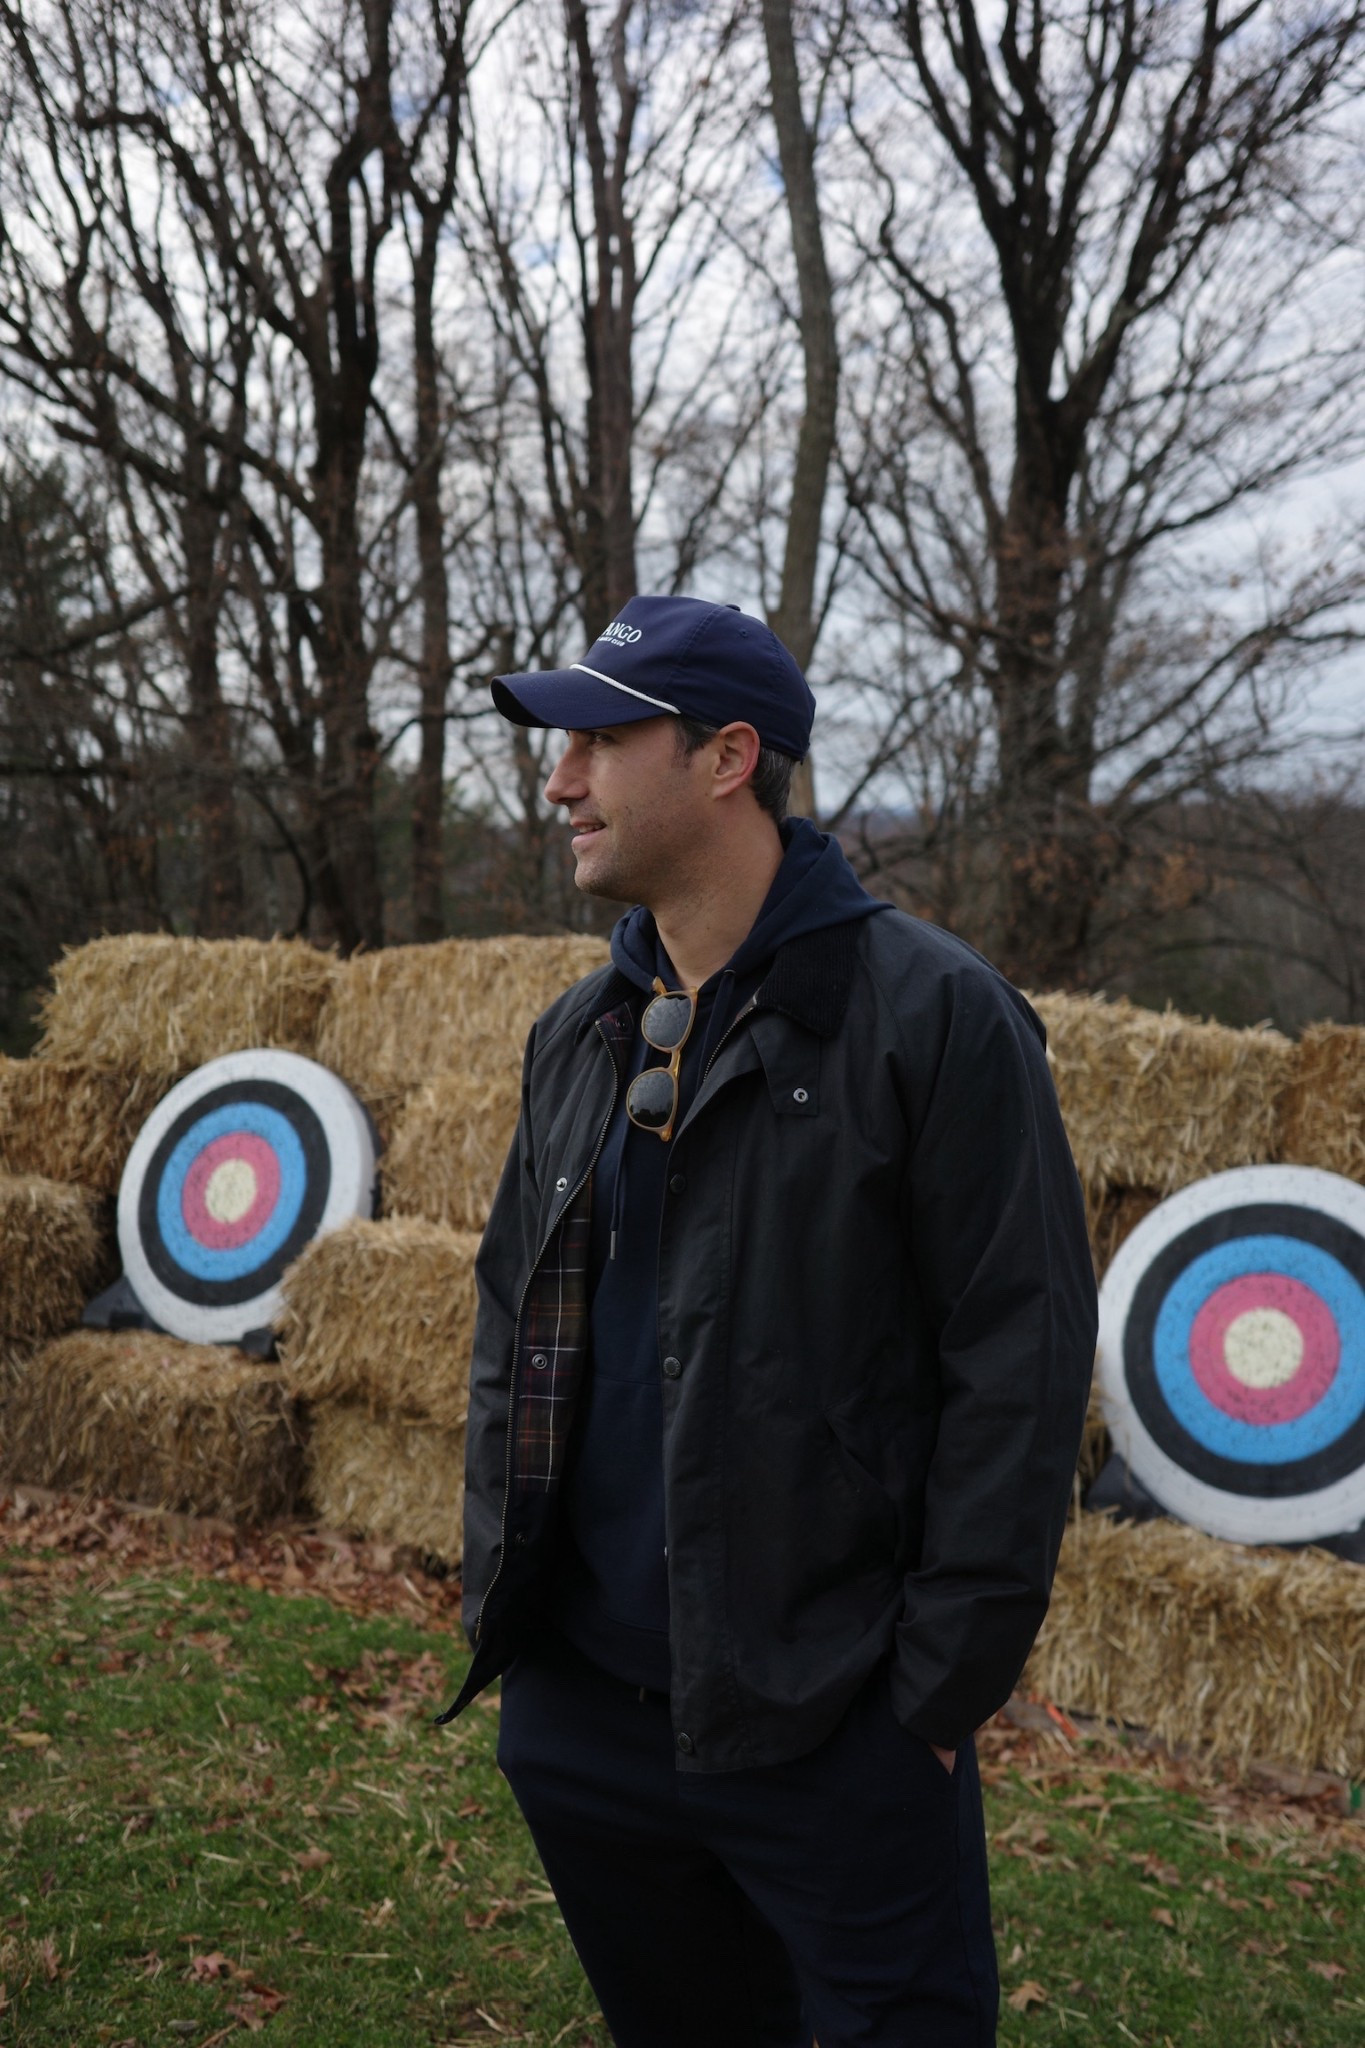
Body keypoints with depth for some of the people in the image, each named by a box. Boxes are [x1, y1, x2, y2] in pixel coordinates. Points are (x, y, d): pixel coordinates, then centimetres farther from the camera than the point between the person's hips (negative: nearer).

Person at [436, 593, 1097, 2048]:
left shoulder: (931, 1014, -11)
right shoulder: (575, 1036, 9)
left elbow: (1020, 1358, -13)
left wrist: (943, 1681, -14)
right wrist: (499, 1591, 9)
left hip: (832, 1731, -6)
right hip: (576, 1710, 6)